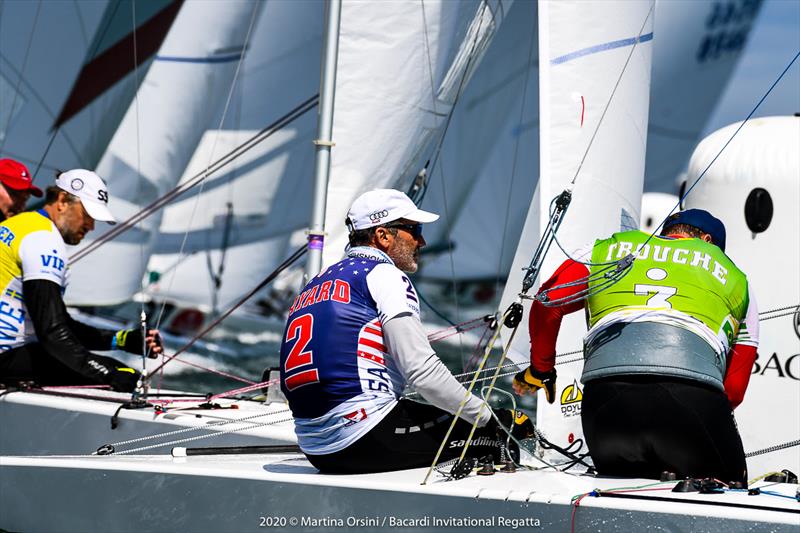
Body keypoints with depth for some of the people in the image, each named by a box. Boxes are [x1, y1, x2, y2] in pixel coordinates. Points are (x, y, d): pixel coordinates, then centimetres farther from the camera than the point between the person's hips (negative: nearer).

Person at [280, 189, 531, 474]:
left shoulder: (318, 282, 23)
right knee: (493, 436, -2)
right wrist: (490, 417, -5)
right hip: (365, 440, -9)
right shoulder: (384, 275, -3)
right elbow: (421, 369, -11)